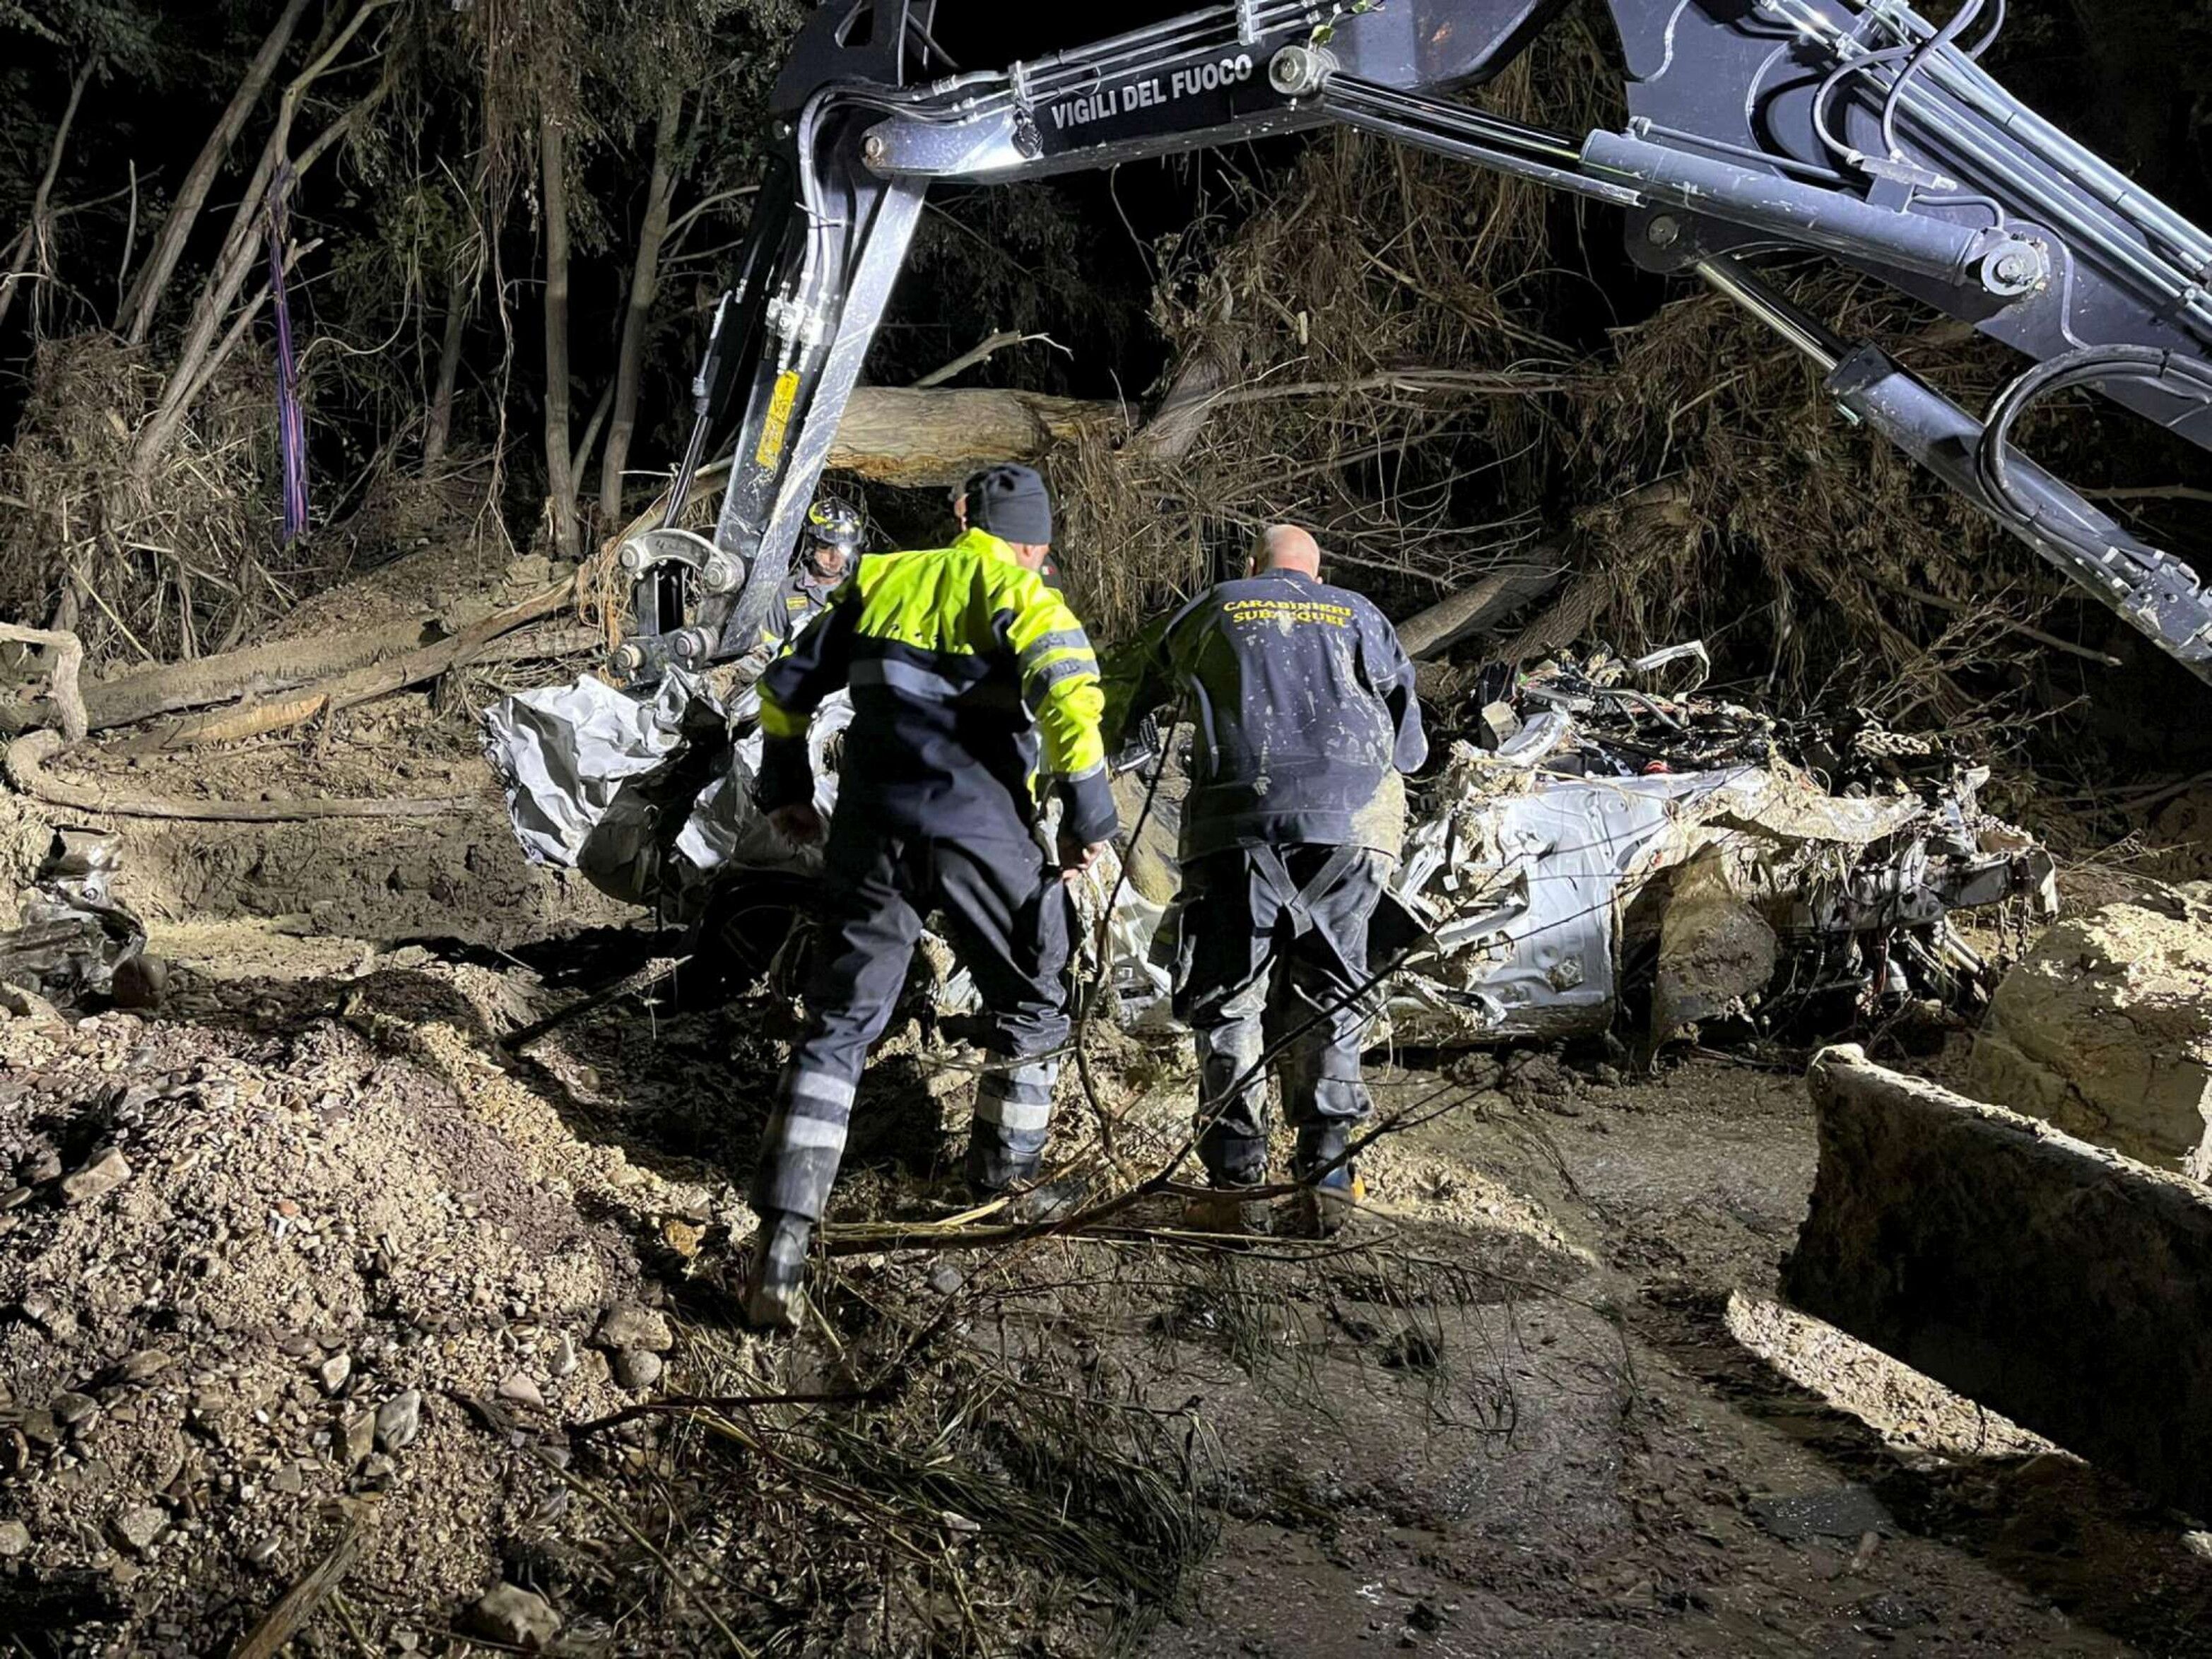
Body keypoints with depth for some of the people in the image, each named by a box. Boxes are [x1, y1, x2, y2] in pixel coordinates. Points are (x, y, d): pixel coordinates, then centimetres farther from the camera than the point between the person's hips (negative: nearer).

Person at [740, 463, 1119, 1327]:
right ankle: (1006, 1172, 35)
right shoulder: (1025, 598, 1)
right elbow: (1070, 699, -17)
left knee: (838, 1026, 6)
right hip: (981, 831, -4)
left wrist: (786, 789, 28)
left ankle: (781, 1243, -4)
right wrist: (1088, 817, -8)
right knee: (1031, 1005, 21)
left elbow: (788, 683, 17)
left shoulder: (881, 580, 15)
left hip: (870, 827, 4)